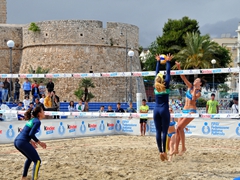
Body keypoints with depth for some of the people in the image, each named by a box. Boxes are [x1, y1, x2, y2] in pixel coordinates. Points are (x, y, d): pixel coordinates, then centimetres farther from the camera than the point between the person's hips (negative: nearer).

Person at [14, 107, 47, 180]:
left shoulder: (32, 120, 20)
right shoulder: (37, 121, -6)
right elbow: (31, 134, -16)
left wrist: (31, 141, 24)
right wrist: (39, 142, -7)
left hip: (16, 141, 9)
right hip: (23, 142, -9)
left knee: (30, 158, 30)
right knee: (37, 161, -5)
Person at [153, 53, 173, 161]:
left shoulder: (156, 86, 3)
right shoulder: (166, 85, -5)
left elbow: (157, 73, 13)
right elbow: (168, 73, 1)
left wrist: (158, 61, 22)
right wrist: (168, 61, 11)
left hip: (156, 110, 4)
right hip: (164, 110, -4)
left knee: (158, 131, 2)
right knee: (164, 131, -4)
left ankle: (161, 152, -3)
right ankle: (164, 151, -10)